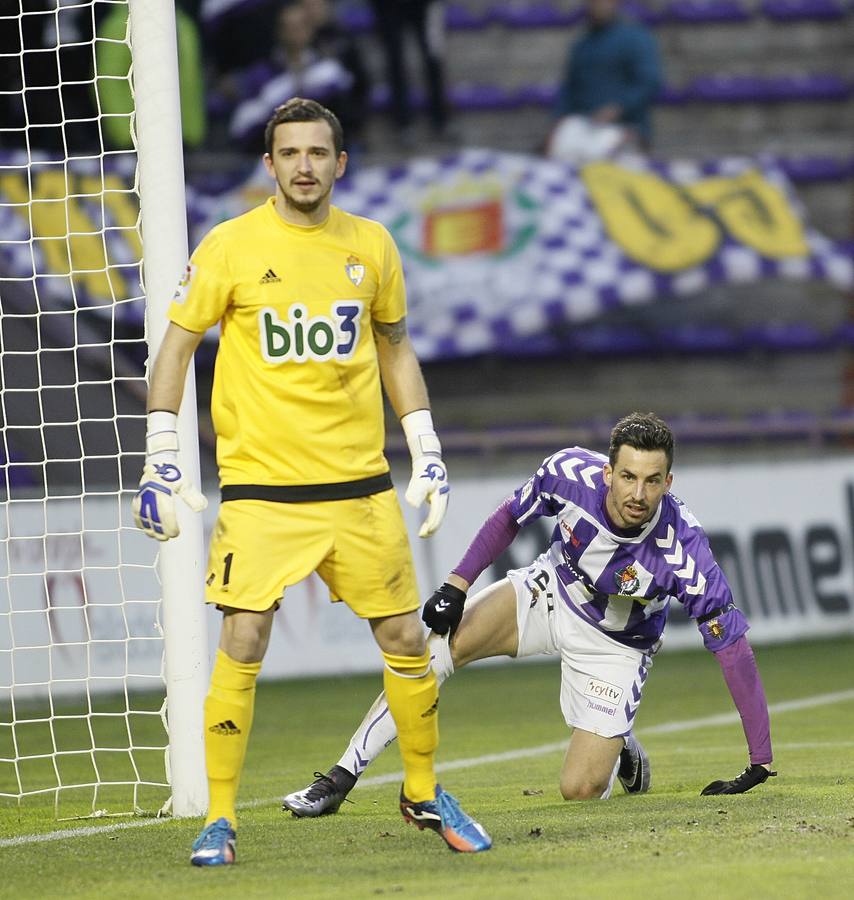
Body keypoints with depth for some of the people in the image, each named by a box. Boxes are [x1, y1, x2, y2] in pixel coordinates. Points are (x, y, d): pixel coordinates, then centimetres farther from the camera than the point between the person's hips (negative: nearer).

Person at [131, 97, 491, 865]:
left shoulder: (372, 245, 6)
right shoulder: (230, 246, -4)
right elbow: (175, 347, 1)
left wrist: (427, 450, 12)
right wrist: (162, 455, -6)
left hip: (360, 485, 3)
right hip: (260, 485, -3)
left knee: (406, 639, 5)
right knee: (243, 643, -12)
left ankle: (425, 793, 26)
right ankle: (220, 818, -1)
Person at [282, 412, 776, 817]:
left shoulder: (683, 547, -34)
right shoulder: (572, 473, -28)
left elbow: (733, 646, -28)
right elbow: (510, 518, -4)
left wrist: (760, 765, -28)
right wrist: (458, 585, -6)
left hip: (615, 646, -2)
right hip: (550, 592, 2)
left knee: (580, 789, -15)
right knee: (439, 646, -22)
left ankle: (621, 753, 22)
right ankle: (339, 781, -16)